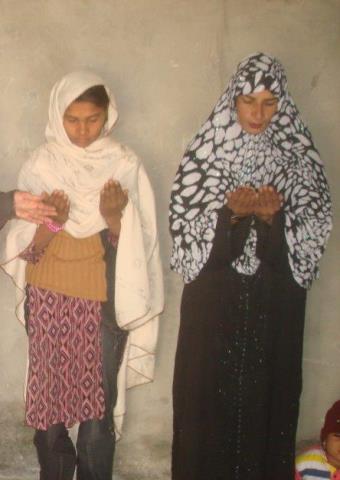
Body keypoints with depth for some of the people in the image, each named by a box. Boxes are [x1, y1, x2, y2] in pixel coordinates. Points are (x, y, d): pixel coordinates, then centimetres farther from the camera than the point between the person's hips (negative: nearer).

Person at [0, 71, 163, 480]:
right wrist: (53, 221, -22)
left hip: (104, 300, -1)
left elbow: (131, 245, -2)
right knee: (48, 395, 7)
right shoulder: (40, 164, -1)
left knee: (98, 401, 1)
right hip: (49, 299, 1)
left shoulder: (124, 165, -2)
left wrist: (113, 217, -22)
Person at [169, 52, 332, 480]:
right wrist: (230, 211, -19)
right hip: (214, 298, -1)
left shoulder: (299, 155, 1)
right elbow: (182, 222, -4)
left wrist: (275, 214, -17)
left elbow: (317, 227, 0)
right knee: (208, 393, 6)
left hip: (276, 301, 1)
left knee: (267, 394, 8)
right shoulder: (208, 149, -2)